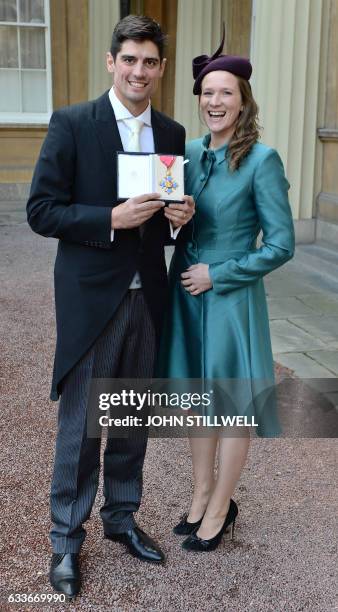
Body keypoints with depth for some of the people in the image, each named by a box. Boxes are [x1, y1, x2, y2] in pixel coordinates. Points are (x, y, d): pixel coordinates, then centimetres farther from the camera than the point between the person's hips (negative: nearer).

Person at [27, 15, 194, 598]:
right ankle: (67, 540, 23)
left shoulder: (172, 133, 8)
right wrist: (112, 218, -22)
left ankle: (121, 517, 36)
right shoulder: (71, 124, -7)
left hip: (147, 298, 5)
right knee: (80, 427, 5)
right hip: (91, 298, -5)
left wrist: (180, 217, -8)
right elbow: (40, 210, -10)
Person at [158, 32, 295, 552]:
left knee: (231, 405, 10)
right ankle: (202, 495, 36)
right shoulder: (190, 152, 3)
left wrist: (217, 274, -15)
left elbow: (282, 245, -14)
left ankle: (220, 510, 28)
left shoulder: (262, 160, -14)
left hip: (231, 297, -6)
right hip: (186, 292, 6)